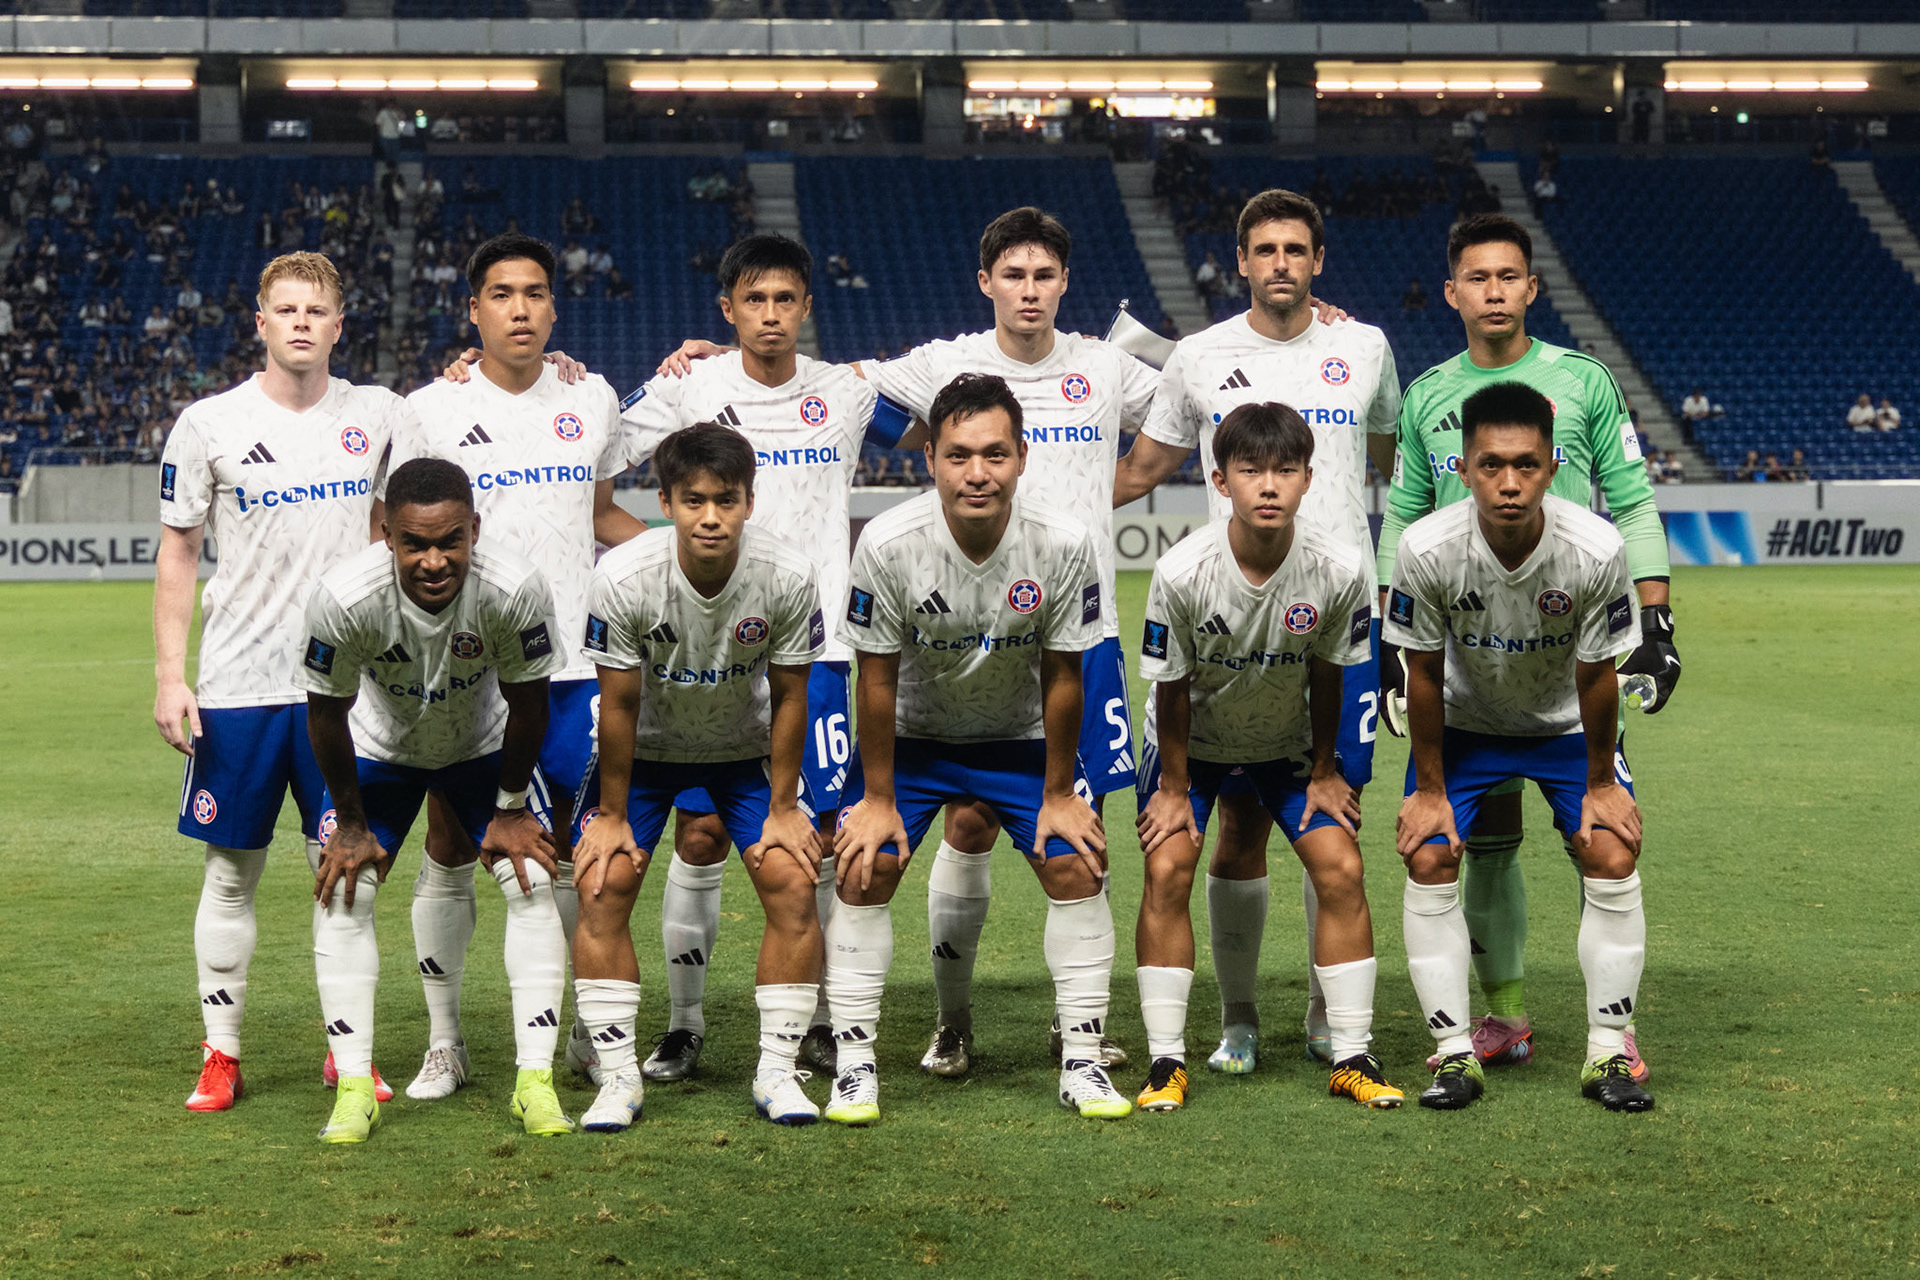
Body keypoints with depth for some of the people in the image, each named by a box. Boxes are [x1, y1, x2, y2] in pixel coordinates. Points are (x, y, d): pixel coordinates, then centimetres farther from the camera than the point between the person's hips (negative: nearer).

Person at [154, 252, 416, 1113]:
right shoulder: (209, 425, -1)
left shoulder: (377, 414, 5)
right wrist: (169, 677, -5)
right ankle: (221, 1057, 14)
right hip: (236, 685, -1)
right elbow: (177, 555, 3)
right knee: (232, 870, 5)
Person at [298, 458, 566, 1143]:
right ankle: (354, 1088, -4)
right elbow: (326, 713, -19)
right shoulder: (345, 596, -37)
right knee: (342, 889, -11)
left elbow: (527, 706, -18)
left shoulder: (514, 588, -37)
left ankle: (535, 1080, -4)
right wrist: (351, 821, -9)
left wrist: (511, 808, -7)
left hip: (482, 745, 0)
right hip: (379, 748, 0)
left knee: (532, 880, -11)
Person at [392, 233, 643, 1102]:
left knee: (576, 852, 6)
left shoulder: (591, 400, 8)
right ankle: (444, 1041, 13)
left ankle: (590, 1027, 19)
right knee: (450, 852, 3)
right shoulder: (432, 411, -1)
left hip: (574, 664, 2)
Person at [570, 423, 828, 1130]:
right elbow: (620, 704, -17)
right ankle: (617, 1077, -2)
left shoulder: (787, 576, -27)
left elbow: (789, 695, -13)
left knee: (793, 881, -13)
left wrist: (783, 807, -9)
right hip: (647, 746, -1)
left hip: (746, 745, 1)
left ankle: (777, 1071, 0)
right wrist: (610, 815, -11)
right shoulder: (623, 577, -30)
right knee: (602, 885, -13)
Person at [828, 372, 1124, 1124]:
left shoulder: (1063, 545, -24)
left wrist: (1058, 794, -6)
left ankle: (1082, 1062, 3)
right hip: (913, 736, -1)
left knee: (1076, 864, -10)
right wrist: (877, 798, -11)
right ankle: (854, 1064, 0)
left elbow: (1061, 676, -12)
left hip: (1020, 738, 1)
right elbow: (878, 679, -16)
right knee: (864, 868, -12)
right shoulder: (888, 544, -26)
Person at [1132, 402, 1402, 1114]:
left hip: (1286, 743, 2)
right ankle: (1166, 1061, -6)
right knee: (1167, 868, -16)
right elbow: (1172, 688, -15)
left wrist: (1323, 772, 0)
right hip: (1196, 743, -1)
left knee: (1341, 868, -10)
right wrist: (1174, 786, -9)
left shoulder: (1339, 571, -25)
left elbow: (1326, 675, -7)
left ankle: (1351, 1058, 1)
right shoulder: (1183, 573, -30)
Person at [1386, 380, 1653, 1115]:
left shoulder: (1596, 551, -31)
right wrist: (1429, 789, -9)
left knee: (1612, 857, -11)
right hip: (1464, 722, 0)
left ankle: (1608, 1053, 2)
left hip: (1566, 723, 0)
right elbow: (1424, 674, -16)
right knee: (1428, 859, -12)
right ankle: (1455, 1053, -1)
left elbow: (1596, 676, -17)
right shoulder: (1427, 550, -31)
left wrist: (1600, 783, -7)